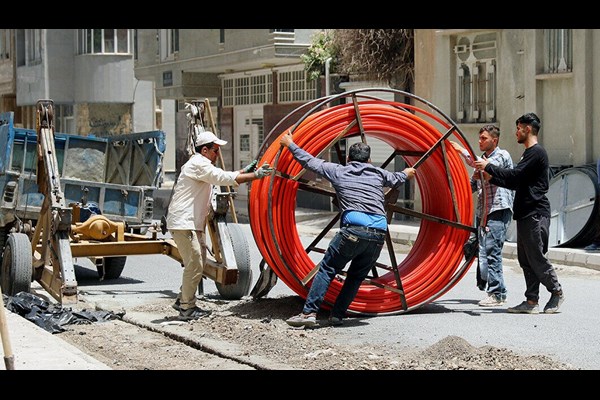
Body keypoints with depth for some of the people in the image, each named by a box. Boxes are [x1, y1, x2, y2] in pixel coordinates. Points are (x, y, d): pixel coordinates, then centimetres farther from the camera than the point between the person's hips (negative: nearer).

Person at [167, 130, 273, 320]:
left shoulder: (201, 164, 19)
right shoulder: (198, 164, -15)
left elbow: (222, 177, 24)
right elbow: (224, 178, -20)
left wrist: (245, 170, 12)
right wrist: (255, 175, -17)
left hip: (193, 223, 11)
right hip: (183, 222, -11)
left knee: (199, 262, 15)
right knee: (194, 264, -9)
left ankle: (183, 300, 22)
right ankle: (187, 308, -4)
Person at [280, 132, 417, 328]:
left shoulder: (338, 171, 16)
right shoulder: (377, 173, 24)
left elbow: (310, 161, 23)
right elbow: (395, 180, 45)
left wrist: (290, 144, 37)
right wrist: (406, 173, 67)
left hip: (353, 230, -3)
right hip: (379, 234, 3)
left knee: (327, 269, 2)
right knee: (357, 276, 17)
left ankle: (309, 313, -8)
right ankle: (337, 315, 12)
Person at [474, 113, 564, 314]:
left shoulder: (537, 152, -11)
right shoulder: (529, 153, 21)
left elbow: (515, 175, -18)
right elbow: (516, 182, 21)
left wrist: (488, 167, -10)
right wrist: (490, 177, 15)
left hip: (535, 214, -10)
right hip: (526, 214, 10)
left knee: (536, 257, -6)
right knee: (526, 259, 7)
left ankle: (556, 292, 8)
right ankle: (531, 301, 8)